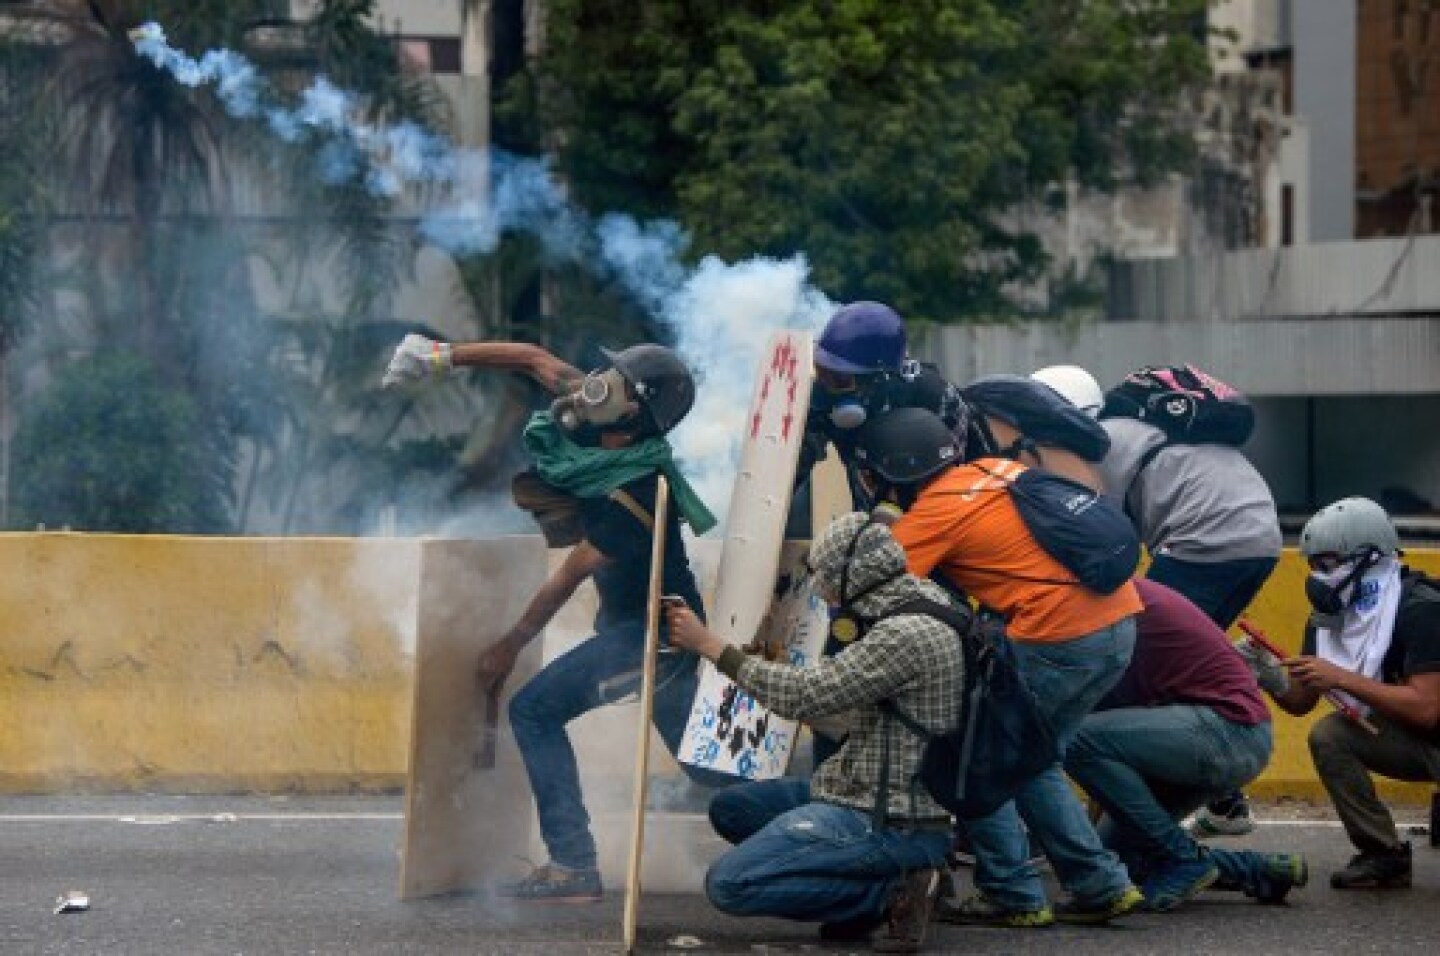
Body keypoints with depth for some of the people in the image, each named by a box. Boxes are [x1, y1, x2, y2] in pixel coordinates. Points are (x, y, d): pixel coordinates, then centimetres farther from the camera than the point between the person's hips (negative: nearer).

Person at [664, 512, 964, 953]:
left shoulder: (908, 634, -21)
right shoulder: (906, 615, 9)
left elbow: (807, 695, -20)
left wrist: (709, 645, -13)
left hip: (891, 826, -10)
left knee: (729, 883, -16)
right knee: (730, 808, 18)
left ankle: (890, 889, -10)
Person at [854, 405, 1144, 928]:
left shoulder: (934, 512, -6)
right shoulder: (994, 468, 14)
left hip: (1059, 640, -8)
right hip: (1120, 623, 8)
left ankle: (1012, 896, 6)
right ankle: (1101, 886, 17)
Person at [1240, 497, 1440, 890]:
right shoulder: (1328, 619, -1)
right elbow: (1300, 702, 5)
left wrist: (1340, 678, -30)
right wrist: (1272, 680, -18)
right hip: (1408, 741, 7)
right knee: (1328, 735, -16)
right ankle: (1383, 855, -6)